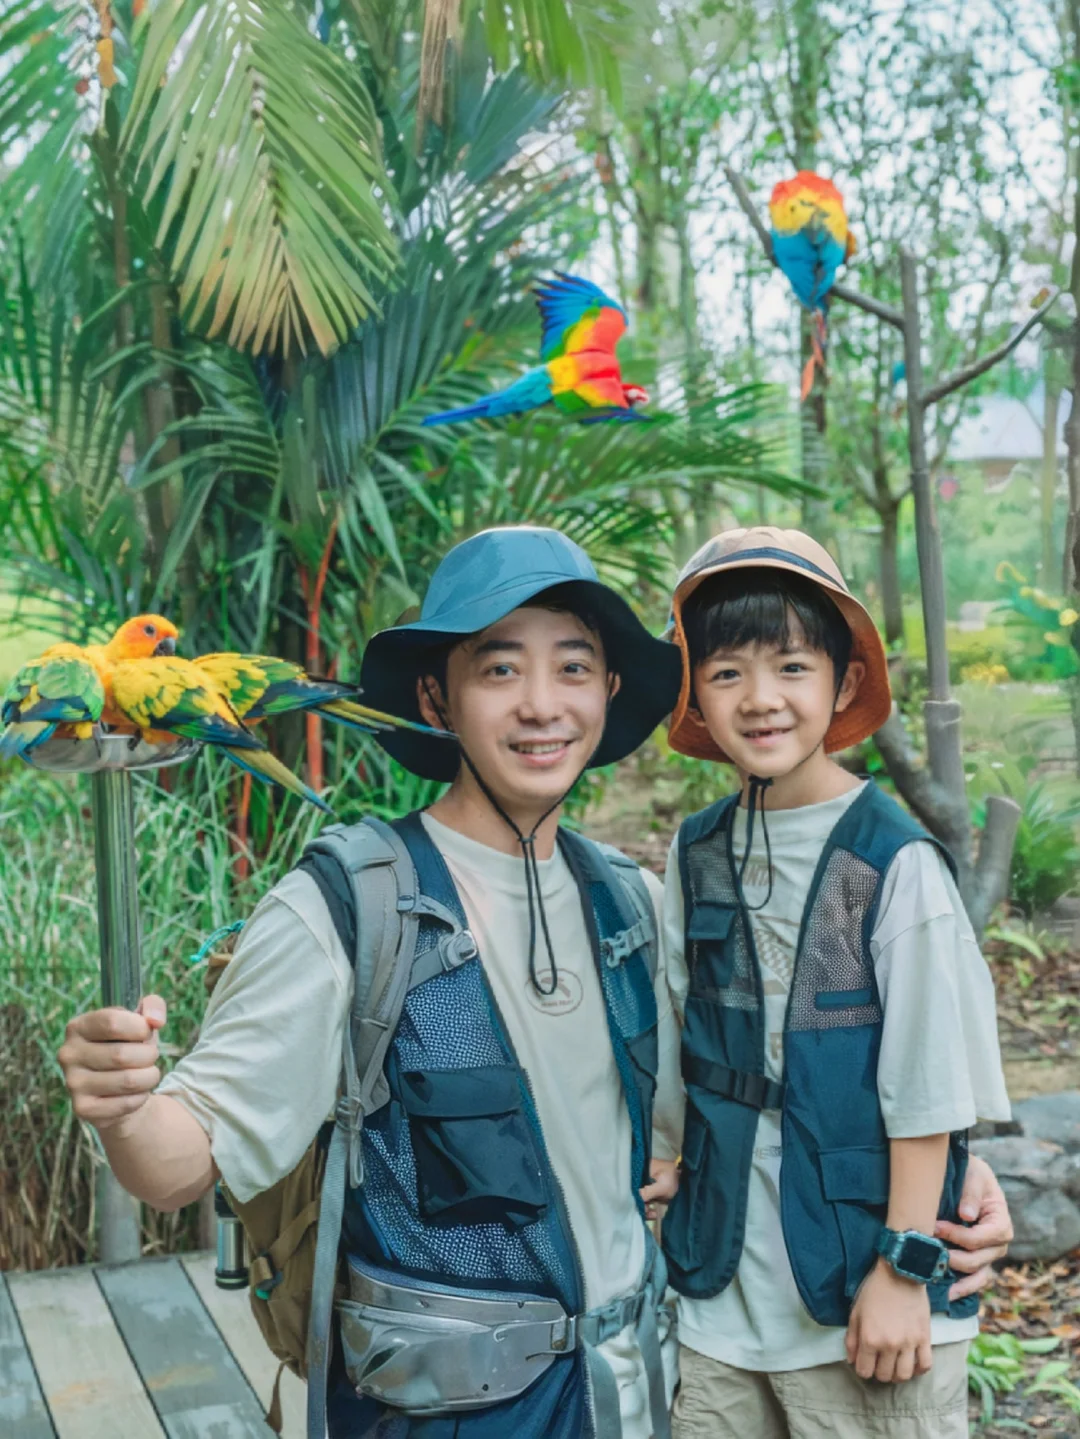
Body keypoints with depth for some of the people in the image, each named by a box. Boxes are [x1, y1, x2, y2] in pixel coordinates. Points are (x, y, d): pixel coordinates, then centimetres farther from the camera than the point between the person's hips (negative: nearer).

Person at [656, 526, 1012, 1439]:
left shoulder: (897, 864, -13)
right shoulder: (697, 855, 2)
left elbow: (926, 1089, -11)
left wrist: (905, 1270, -10)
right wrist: (670, 1185, 11)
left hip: (861, 1298, -4)